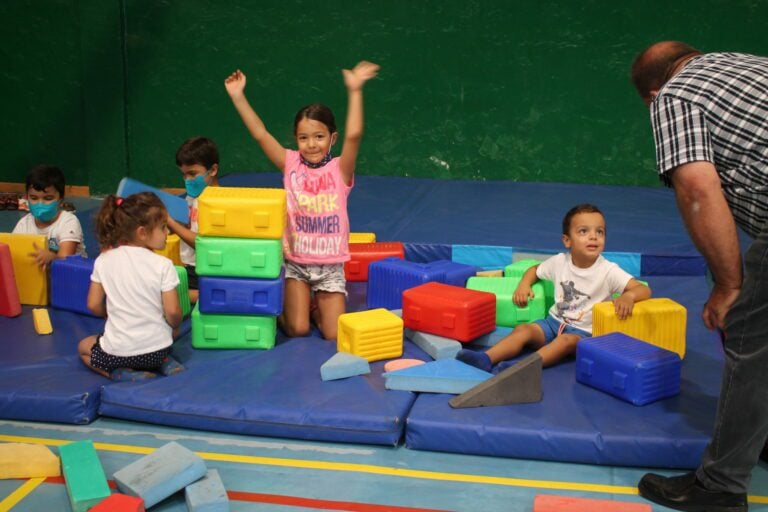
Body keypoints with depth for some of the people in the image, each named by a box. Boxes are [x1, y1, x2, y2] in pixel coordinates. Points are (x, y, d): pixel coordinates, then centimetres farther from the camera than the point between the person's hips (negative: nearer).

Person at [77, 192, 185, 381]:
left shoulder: (104, 261, -5)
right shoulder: (163, 265, -14)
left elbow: (94, 305, 1)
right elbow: (172, 312, -14)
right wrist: (173, 325, 9)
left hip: (117, 351, -2)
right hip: (157, 348, 2)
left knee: (84, 347, 28)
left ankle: (121, 373, 2)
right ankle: (165, 363, 8)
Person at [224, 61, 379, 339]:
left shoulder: (339, 169, -7)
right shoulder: (291, 164, -2)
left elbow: (354, 136, -24)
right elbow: (260, 134, -9)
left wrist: (354, 91, -32)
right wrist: (238, 97, -15)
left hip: (330, 266, -1)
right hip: (296, 264, 1)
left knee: (334, 334, -7)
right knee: (297, 330, -8)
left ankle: (316, 305, 26)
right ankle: (288, 305, 27)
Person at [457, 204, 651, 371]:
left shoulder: (609, 271, -12)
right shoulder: (559, 262, 0)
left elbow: (644, 289, -19)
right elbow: (535, 269, 19)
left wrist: (629, 295, -42)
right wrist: (524, 284, -2)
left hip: (583, 332, -4)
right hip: (554, 321, 4)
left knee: (567, 340, -36)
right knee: (523, 329, -20)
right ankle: (486, 358, -36)